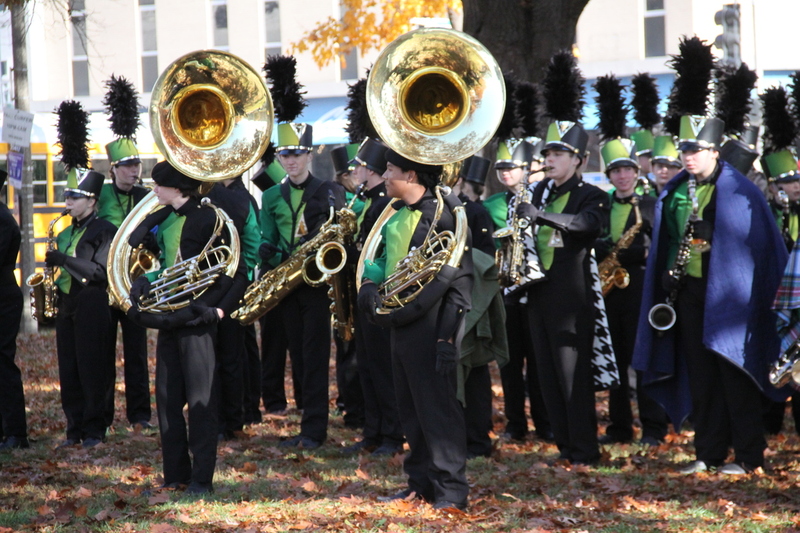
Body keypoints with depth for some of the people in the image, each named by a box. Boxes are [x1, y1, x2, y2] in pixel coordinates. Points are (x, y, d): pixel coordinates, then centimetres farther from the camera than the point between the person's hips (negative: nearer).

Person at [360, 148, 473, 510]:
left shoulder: (443, 213, -13)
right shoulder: (396, 215, 14)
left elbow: (448, 273, -18)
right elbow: (383, 259, 19)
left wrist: (402, 312, -20)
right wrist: (369, 289, -3)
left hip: (431, 324, -9)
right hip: (401, 323, 9)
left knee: (436, 406, -6)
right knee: (411, 409, 12)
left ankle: (451, 490, -2)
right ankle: (421, 482, 20)